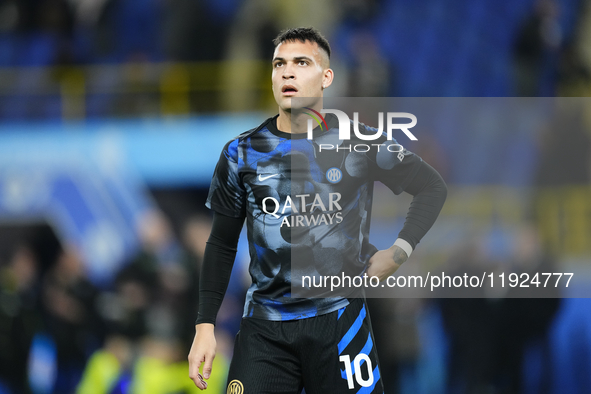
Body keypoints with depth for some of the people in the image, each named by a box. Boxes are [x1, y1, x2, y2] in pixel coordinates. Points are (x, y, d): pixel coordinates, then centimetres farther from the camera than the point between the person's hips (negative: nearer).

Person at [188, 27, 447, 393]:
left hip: (339, 318, -1)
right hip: (265, 328, 1)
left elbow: (432, 187, 12)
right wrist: (205, 325, 5)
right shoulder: (242, 153, 5)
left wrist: (399, 252, 0)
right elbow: (222, 245, 11)